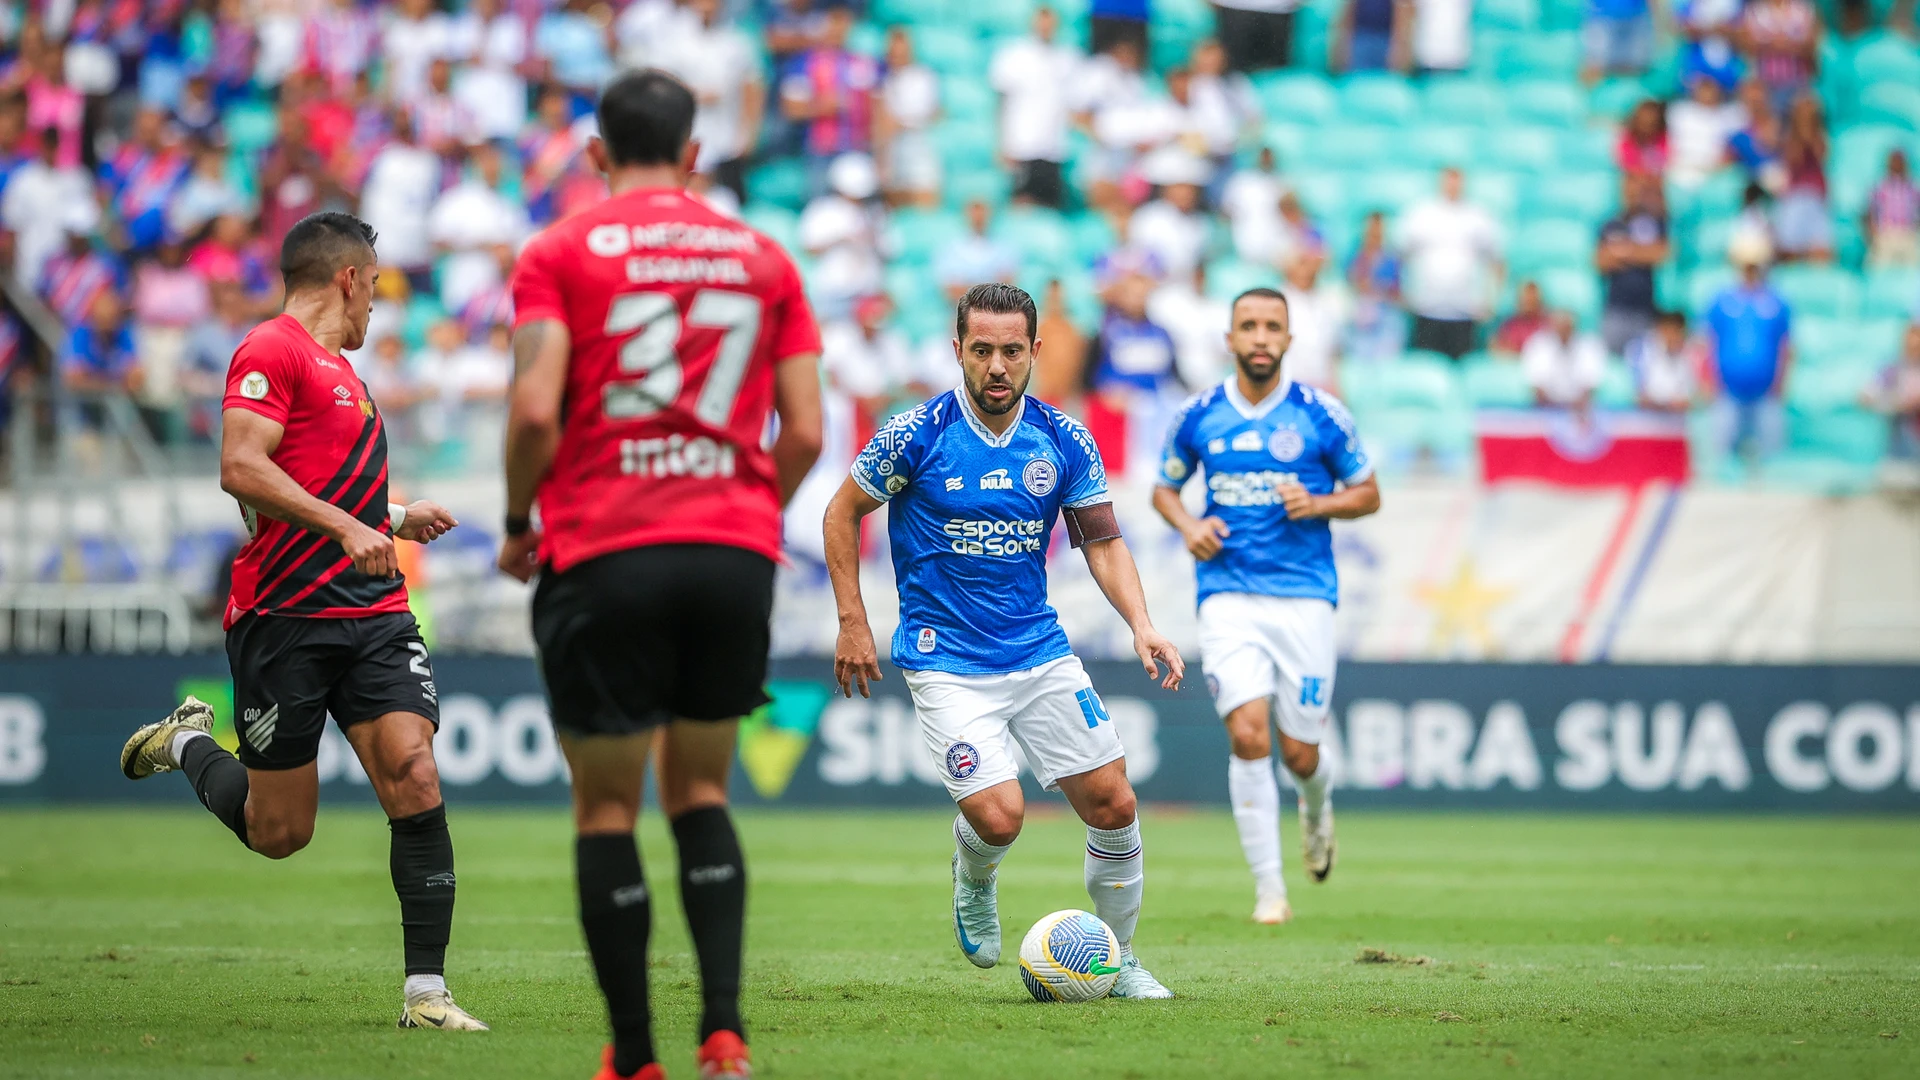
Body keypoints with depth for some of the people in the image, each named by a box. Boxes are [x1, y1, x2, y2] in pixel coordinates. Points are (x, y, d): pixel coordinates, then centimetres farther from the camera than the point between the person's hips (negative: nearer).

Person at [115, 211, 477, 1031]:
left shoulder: (338, 368, 23)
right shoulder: (274, 351, -7)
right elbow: (241, 469, -21)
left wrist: (396, 523, 25)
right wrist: (345, 526, -26)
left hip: (374, 612, 7)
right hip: (285, 616, -7)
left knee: (415, 785, -11)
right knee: (278, 832, 2)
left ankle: (425, 991, -7)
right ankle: (188, 745, 33)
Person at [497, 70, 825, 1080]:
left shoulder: (560, 252, 1)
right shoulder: (762, 258, 11)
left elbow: (534, 410, -11)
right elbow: (805, 430, 6)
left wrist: (518, 523, 4)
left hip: (604, 553, -3)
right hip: (736, 557, 3)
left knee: (607, 807, 6)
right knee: (700, 792, 16)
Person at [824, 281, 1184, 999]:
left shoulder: (1064, 441, -2)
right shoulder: (918, 434, -11)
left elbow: (1102, 541, 4)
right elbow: (844, 512, 1)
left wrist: (1141, 625, -12)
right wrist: (852, 624, -3)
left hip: (1041, 655, 4)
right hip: (947, 663, -4)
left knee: (1113, 806, -2)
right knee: (999, 817, -18)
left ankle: (1119, 963, 17)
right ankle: (975, 881, 19)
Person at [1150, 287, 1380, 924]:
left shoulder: (1322, 415, 0)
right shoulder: (1197, 417, 4)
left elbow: (1368, 494, 9)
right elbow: (1165, 489, 18)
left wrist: (1320, 504, -11)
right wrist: (1190, 527, -3)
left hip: (1304, 596, 0)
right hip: (1227, 596, 0)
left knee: (1299, 754, 2)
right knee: (1248, 735, -17)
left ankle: (1317, 810, 40)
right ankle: (1268, 888, -9)